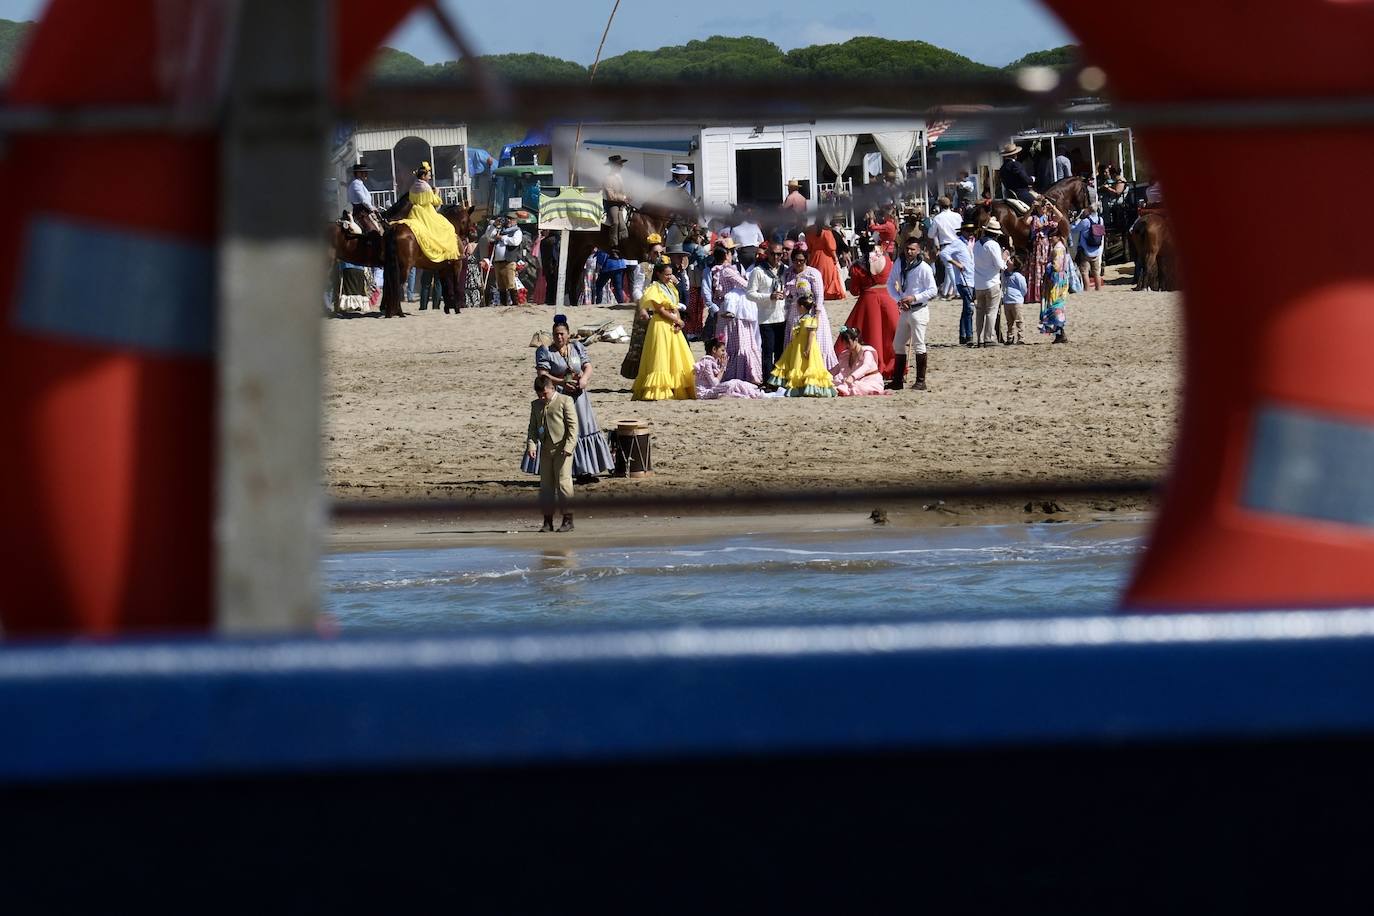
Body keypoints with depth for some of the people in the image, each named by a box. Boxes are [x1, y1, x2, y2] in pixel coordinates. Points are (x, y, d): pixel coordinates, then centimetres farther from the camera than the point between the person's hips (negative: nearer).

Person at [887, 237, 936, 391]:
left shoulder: (924, 268, -11)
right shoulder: (899, 265, 3)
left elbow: (932, 291, -9)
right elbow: (890, 284, 10)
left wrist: (914, 298, -18)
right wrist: (899, 299, -5)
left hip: (918, 310, -6)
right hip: (904, 310, 6)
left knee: (918, 344, -6)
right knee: (898, 344, 10)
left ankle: (921, 381, -1)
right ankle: (898, 380, 19)